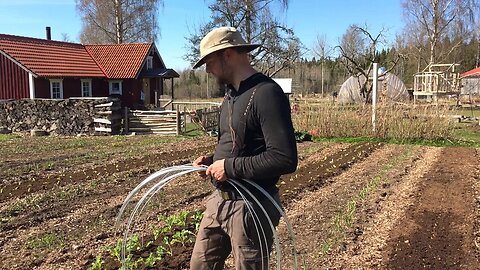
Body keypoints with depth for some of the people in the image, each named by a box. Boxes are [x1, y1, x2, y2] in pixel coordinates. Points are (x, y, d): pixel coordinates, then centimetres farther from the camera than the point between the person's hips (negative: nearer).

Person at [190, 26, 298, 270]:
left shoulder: (266, 93, -18)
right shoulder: (231, 94, 12)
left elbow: (285, 158, -26)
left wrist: (229, 167, -19)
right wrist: (212, 160, 4)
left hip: (251, 207, -9)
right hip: (219, 200, 9)